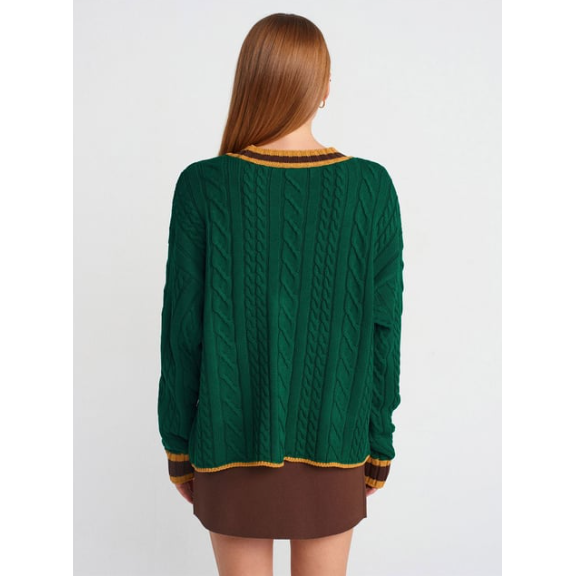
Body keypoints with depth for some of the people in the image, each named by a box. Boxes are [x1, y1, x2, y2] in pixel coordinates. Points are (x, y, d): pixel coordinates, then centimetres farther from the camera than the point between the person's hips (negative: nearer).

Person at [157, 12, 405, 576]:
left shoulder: (203, 187, -14)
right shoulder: (372, 188, -11)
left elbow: (183, 329, -9)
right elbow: (383, 329, -7)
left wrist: (178, 446, 4)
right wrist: (379, 444, 6)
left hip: (232, 441, -1)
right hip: (333, 443, 1)